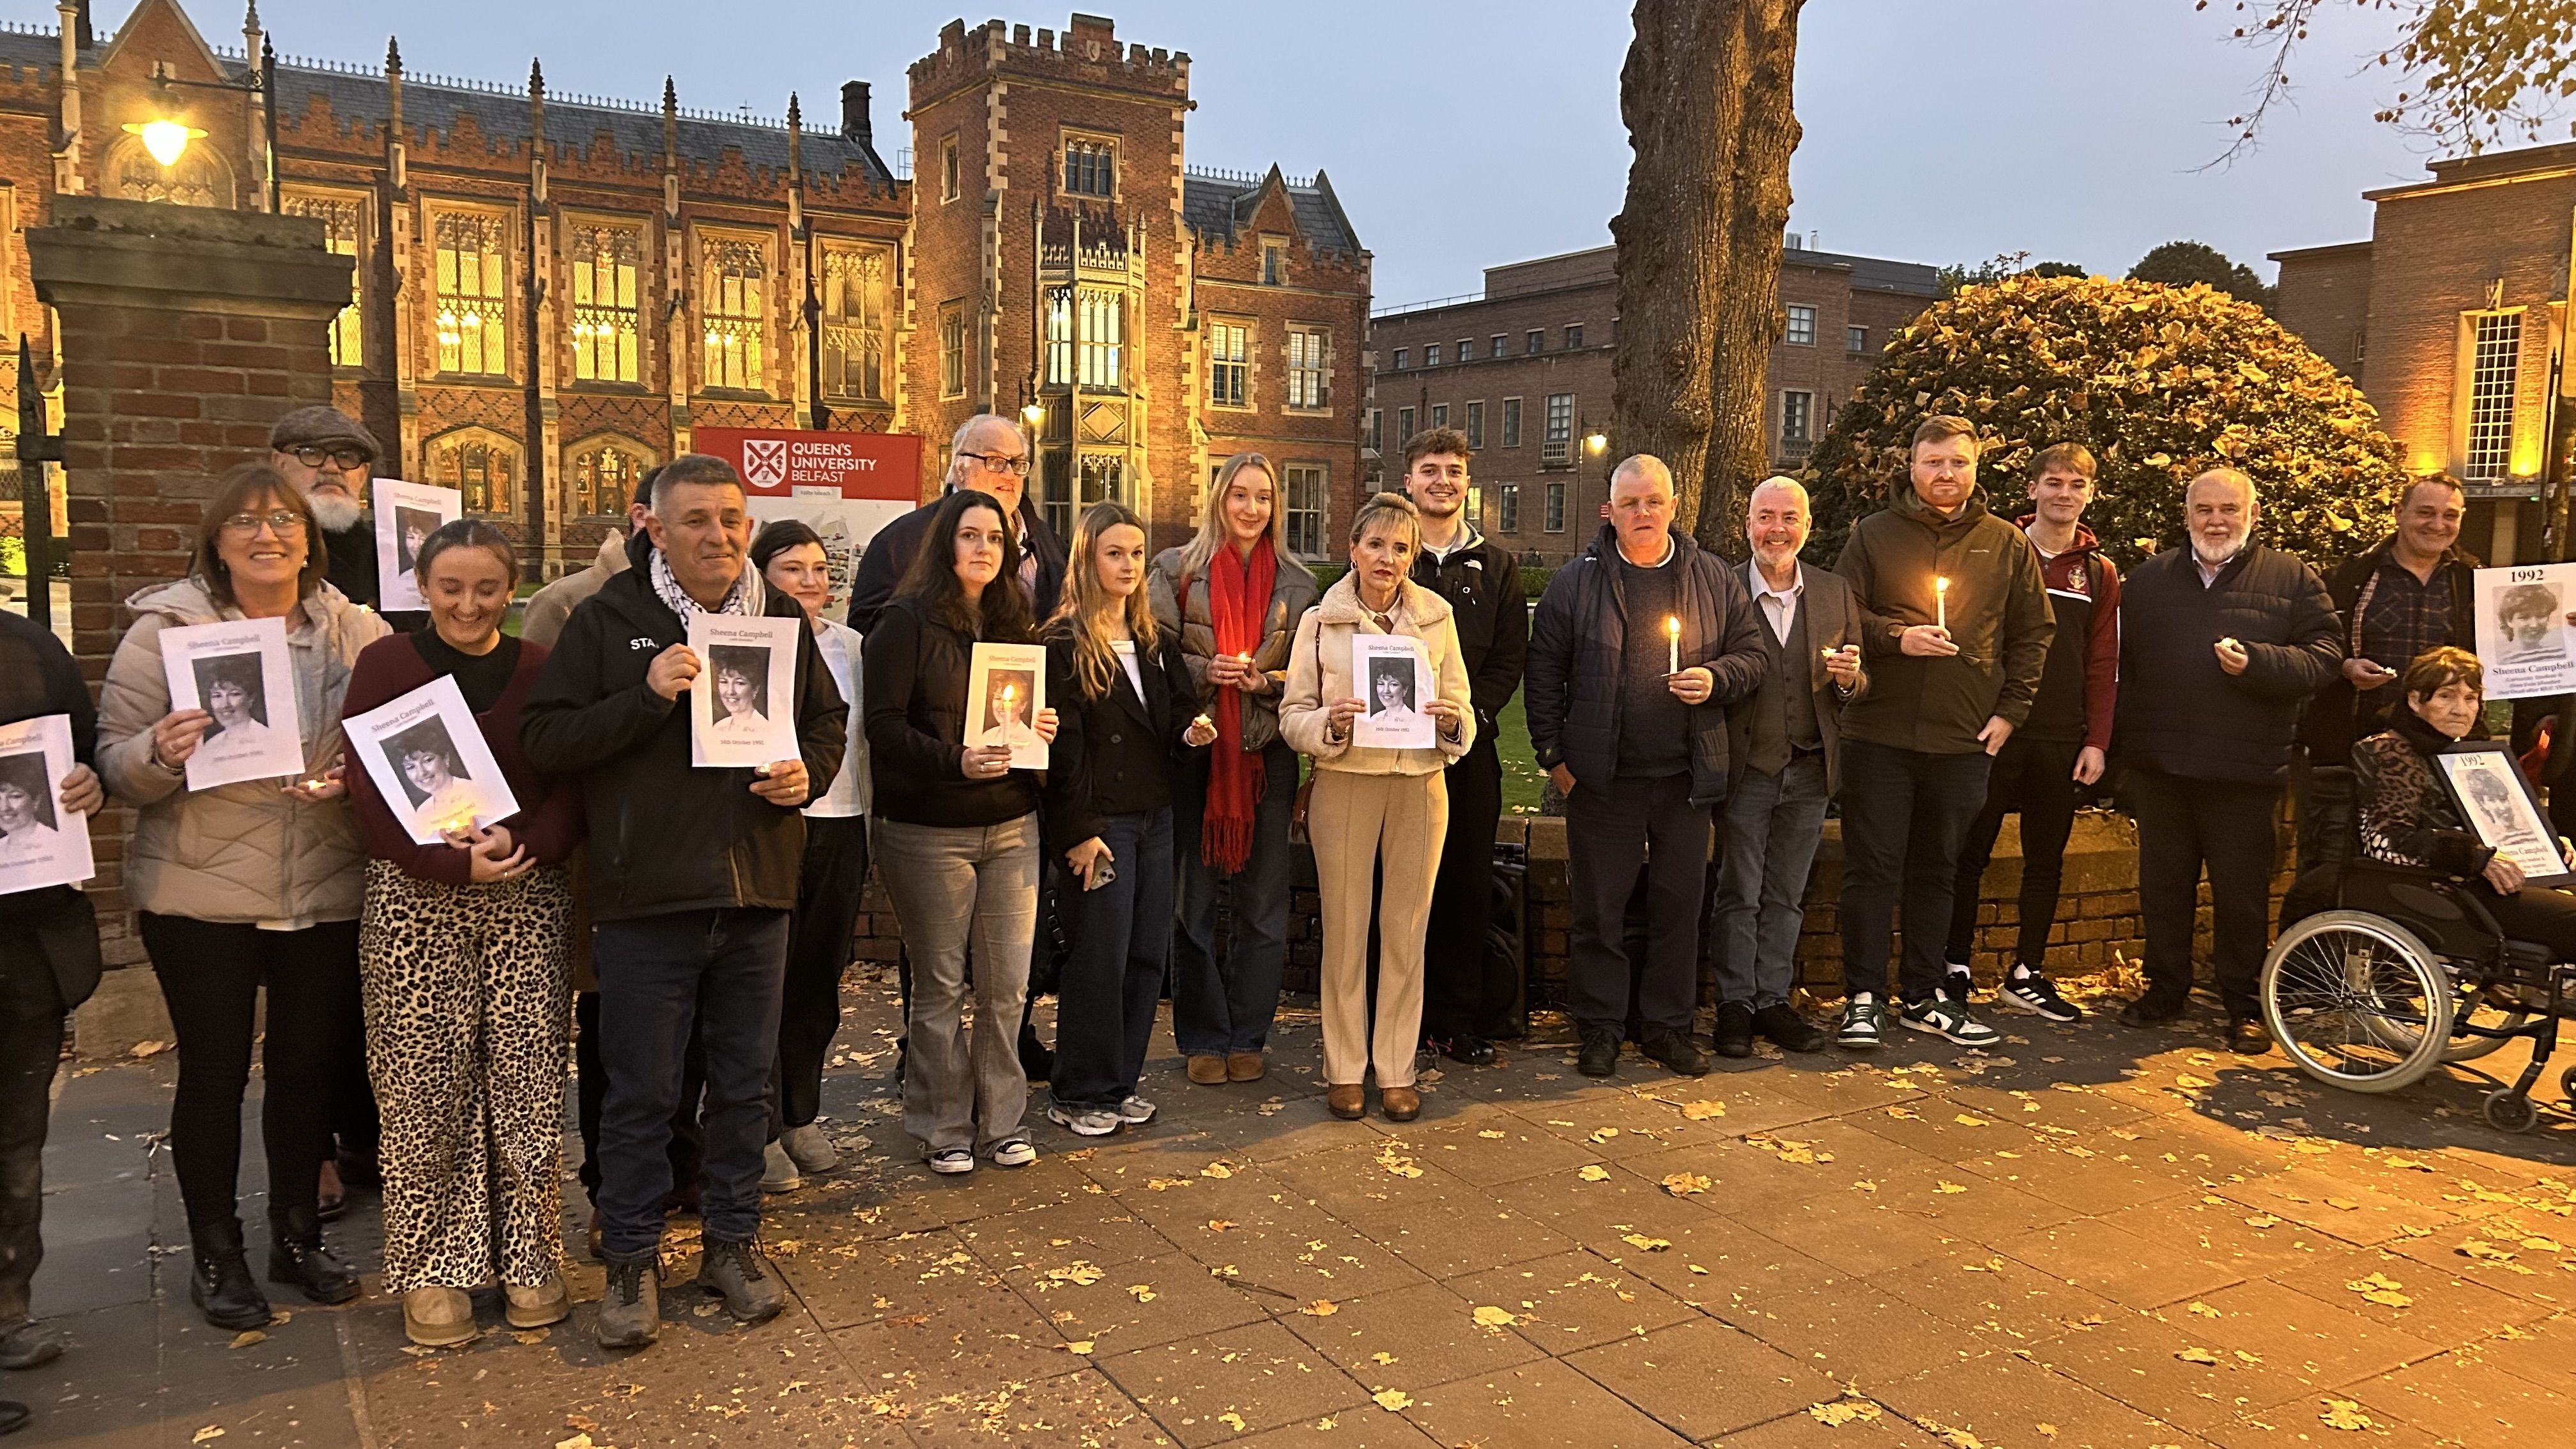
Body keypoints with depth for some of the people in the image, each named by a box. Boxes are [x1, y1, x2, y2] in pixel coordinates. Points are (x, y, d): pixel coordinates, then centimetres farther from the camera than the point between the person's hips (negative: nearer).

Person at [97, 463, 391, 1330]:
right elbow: (114, 764, -5)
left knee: (309, 1063, 13)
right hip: (200, 894, -2)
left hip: (326, 892, 2)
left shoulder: (356, 632, 0)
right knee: (213, 1072, 7)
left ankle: (297, 1235, 31)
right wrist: (160, 754, -27)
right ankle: (215, 1255, 24)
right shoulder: (166, 629, -5)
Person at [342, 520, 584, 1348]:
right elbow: (368, 791, -3)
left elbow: (573, 784, 4)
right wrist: (455, 862, -15)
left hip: (528, 900, 1)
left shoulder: (541, 670, 8)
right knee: (425, 1094, 2)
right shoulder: (384, 666, 3)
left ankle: (529, 1257, 18)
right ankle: (432, 1270, 17)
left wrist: (524, 846, -15)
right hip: (414, 904, -1)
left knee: (528, 1086, 3)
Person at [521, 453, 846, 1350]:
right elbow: (544, 737, -8)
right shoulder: (610, 619, -4)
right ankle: (631, 1260, 23)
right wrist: (646, 696, -21)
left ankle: (733, 1242, 31)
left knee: (745, 1084, 15)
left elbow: (829, 719, 18)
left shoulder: (781, 618, 8)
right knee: (641, 1093, 7)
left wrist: (809, 772, -3)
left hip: (757, 892, 4)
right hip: (646, 897, -3)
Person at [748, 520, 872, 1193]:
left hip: (842, 826, 5)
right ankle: (762, 1131, 12)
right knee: (767, 980, 1)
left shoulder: (850, 645, 13)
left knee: (820, 977, 12)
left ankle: (802, 1115, 25)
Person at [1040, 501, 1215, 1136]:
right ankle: (1079, 1094, 9)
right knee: (1100, 958, -3)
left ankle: (1119, 1082, 19)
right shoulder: (1063, 643, -7)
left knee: (1148, 955, 7)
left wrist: (1191, 733, -5)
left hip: (1155, 816, 7)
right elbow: (1063, 746, -12)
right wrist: (1078, 831, -16)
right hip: (1101, 821, -7)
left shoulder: (1156, 642, 15)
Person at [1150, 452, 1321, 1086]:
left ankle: (1249, 1035, 17)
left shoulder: (1298, 584, 8)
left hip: (1267, 754, 2)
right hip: (1194, 749, -1)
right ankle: (1202, 1036, 16)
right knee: (1194, 898, 4)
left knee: (1262, 902, 5)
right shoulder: (1178, 570, 3)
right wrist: (1205, 670, -15)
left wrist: (1268, 682, -9)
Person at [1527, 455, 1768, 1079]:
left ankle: (1667, 1024, 23)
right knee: (1599, 906, 5)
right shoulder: (1575, 582, 1)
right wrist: (1554, 752, -3)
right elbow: (1545, 672, 3)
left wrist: (1717, 678, -9)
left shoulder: (1716, 580, 7)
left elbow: (1754, 657, 12)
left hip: (1686, 775, 2)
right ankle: (1599, 1027, 18)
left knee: (1679, 903, 9)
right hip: (1602, 776, -2)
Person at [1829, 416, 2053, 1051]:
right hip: (1879, 735, -2)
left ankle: (1925, 996, 23)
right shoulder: (1874, 534, 4)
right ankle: (1864, 998, 8)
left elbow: (2032, 635, 10)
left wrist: (2010, 711, 1)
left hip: (1965, 740, 2)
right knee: (1872, 869, 0)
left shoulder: (2008, 544, 8)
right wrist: (1896, 639, -16)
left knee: (1937, 873, 12)